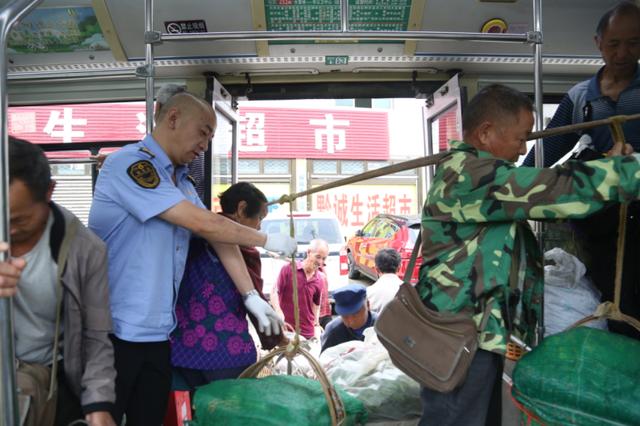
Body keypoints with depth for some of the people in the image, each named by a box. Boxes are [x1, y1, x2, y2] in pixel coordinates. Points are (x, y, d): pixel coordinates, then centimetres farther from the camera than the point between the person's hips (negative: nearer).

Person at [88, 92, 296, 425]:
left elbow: (217, 235, 8)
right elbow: (202, 223, -19)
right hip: (113, 330, -8)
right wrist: (267, 241, -7)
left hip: (157, 332, 8)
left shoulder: (181, 181, 14)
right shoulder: (129, 164, -14)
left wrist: (251, 297, 1)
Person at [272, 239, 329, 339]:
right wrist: (280, 318, -19)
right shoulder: (289, 269, -7)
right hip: (285, 329, -3)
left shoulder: (320, 279, 5)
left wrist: (316, 326, 9)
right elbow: (274, 293, -8)